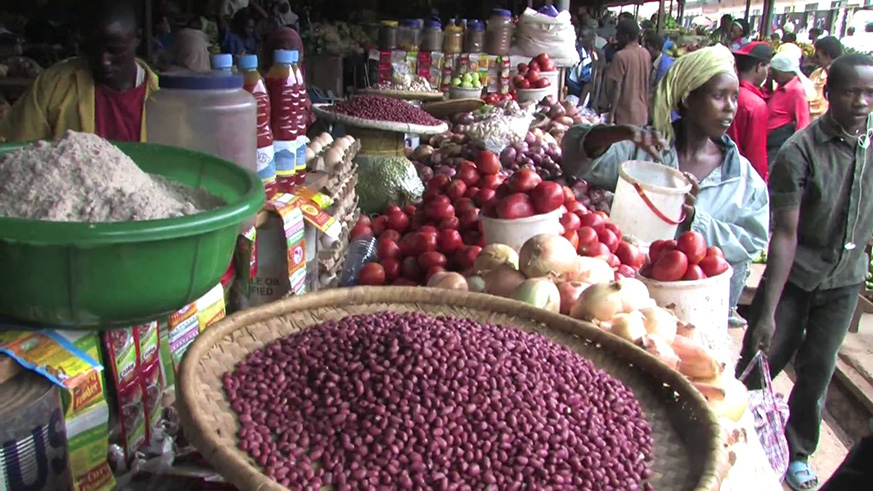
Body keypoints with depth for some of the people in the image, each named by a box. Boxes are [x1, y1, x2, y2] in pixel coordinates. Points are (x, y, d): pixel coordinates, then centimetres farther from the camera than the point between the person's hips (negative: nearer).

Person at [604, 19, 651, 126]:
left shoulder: (621, 56, -15)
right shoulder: (646, 54, 6)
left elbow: (616, 87, -16)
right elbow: (645, 84, 13)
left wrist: (611, 113, -11)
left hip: (624, 116, -7)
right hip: (642, 114, 7)